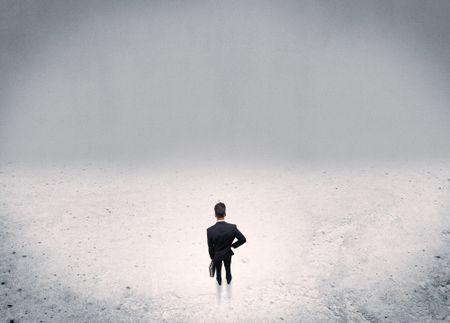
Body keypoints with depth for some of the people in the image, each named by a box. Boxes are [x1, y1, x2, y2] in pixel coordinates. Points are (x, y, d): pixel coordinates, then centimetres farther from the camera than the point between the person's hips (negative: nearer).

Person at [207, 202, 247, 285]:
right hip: (227, 254, 0)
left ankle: (219, 281, 51)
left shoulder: (210, 230, -32)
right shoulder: (232, 227, -30)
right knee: (228, 268, 28)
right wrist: (233, 245, -1)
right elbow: (243, 240, -19)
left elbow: (210, 247, -17)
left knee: (218, 269, 27)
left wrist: (212, 257, 2)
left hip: (217, 255, 0)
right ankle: (228, 279, 51)